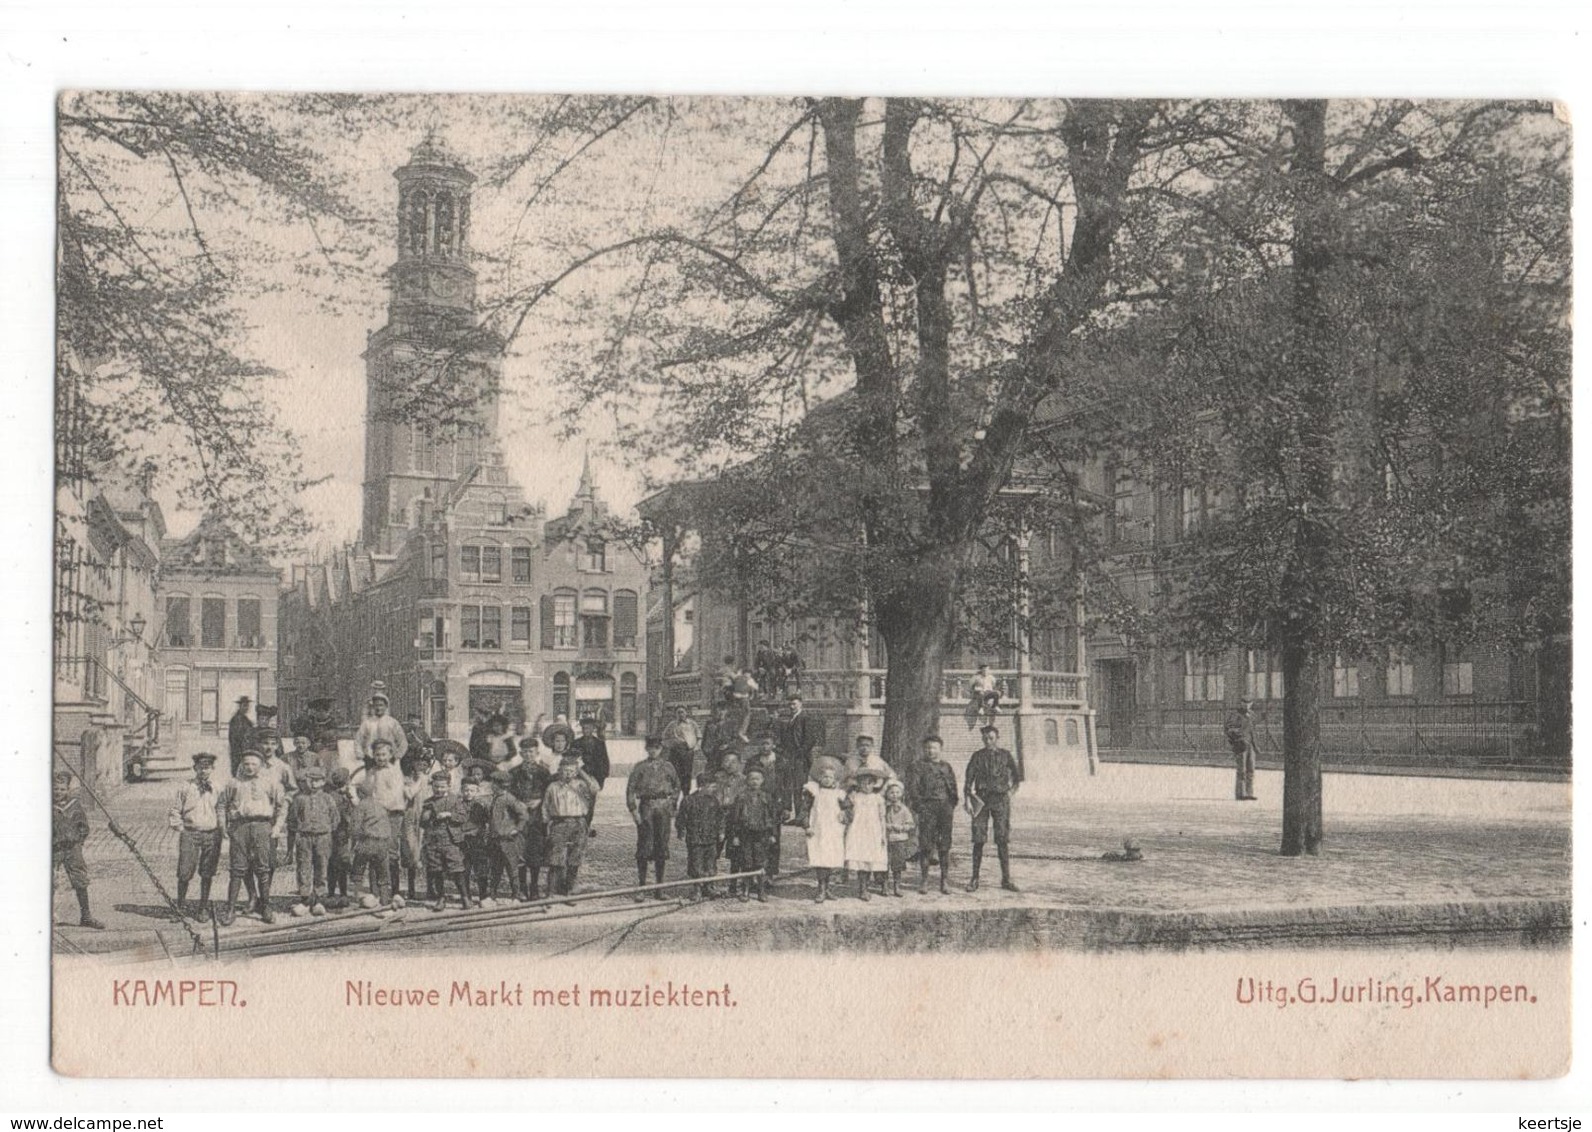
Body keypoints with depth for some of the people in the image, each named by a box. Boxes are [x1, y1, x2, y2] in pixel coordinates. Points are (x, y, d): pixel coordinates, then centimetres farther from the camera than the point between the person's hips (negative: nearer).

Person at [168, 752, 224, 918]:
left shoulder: (215, 789, 7)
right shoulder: (185, 788, -1)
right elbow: (174, 812, 4)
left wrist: (220, 829, 5)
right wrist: (180, 828, -4)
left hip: (212, 834, 2)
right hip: (190, 834, -2)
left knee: (207, 873, 7)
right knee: (185, 873, -2)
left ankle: (204, 906, 17)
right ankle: (180, 904, 13)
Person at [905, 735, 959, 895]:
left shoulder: (946, 767, 19)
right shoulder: (917, 767, 7)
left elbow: (953, 789, 18)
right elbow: (912, 789, -1)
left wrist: (952, 808, 5)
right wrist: (917, 808, -11)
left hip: (945, 806, 3)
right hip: (927, 806, -3)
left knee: (945, 845, 2)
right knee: (925, 844, -5)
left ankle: (945, 882, 6)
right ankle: (924, 880, 1)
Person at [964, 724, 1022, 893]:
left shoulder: (1005, 755, 6)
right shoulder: (977, 756, 5)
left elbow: (1018, 777, 16)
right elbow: (968, 780, 2)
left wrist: (1010, 792, 6)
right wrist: (967, 800, -8)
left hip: (1001, 800, 0)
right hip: (981, 800, 0)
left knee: (1003, 840, -1)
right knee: (978, 840, -2)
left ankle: (1006, 879, 4)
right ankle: (975, 879, 3)